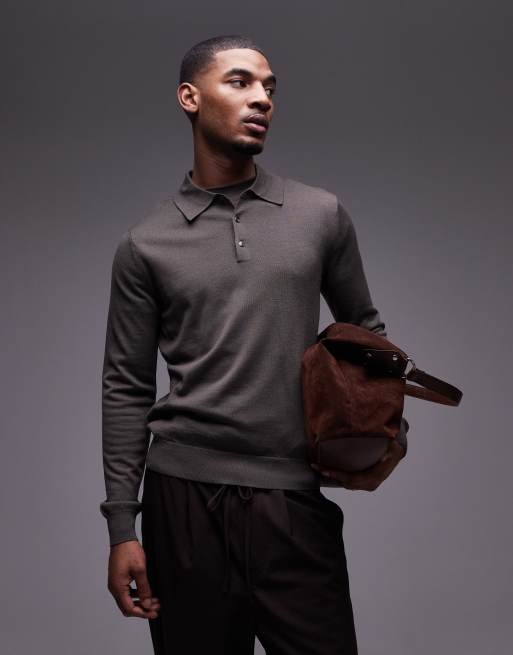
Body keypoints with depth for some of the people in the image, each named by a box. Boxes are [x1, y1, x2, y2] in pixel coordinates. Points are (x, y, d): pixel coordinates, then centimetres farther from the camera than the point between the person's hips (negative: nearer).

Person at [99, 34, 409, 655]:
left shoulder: (322, 215, 7)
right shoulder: (145, 245, 3)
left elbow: (366, 332, 16)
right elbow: (126, 389, 4)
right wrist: (121, 527, 0)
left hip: (296, 499, 1)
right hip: (184, 498, 0)